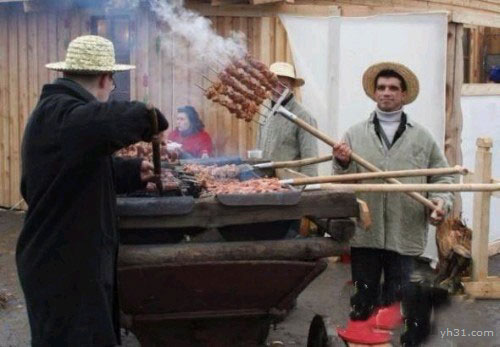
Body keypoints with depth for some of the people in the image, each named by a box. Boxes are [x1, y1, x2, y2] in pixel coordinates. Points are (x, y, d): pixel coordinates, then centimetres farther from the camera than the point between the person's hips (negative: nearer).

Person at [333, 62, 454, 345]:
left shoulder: (422, 137, 8)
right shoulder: (355, 134, 8)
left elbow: (442, 177, 10)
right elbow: (343, 180, 6)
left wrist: (441, 202, -9)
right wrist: (343, 163, -15)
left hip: (405, 232, 0)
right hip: (365, 230, 0)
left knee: (395, 297, 9)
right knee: (364, 293, 7)